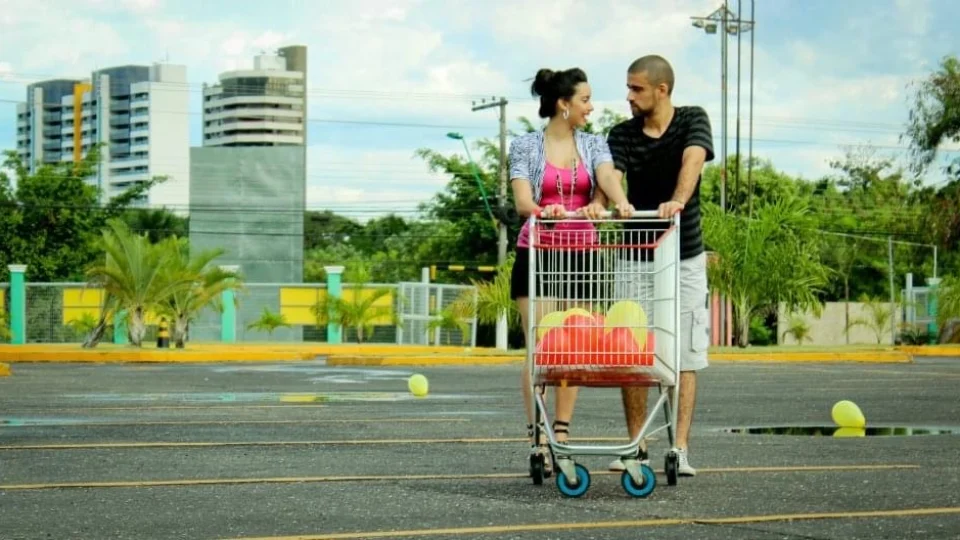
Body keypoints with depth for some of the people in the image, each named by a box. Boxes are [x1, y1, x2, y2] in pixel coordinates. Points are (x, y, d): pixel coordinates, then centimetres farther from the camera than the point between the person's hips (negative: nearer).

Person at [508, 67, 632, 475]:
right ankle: (538, 441, -7)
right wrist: (540, 210, -33)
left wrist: (619, 201, -34)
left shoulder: (593, 144, 8)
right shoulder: (525, 147, 1)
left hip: (580, 254, 3)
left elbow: (607, 177, -11)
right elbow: (522, 200, -10)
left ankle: (562, 436, 10)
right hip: (537, 253, -3)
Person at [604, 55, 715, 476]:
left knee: (684, 356, -4)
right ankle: (637, 447, 8)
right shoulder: (622, 134, 2)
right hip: (635, 257, 2)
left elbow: (693, 160, -22)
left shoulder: (693, 121, -3)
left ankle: (680, 449, -5)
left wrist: (677, 201, -43)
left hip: (685, 257, -2)